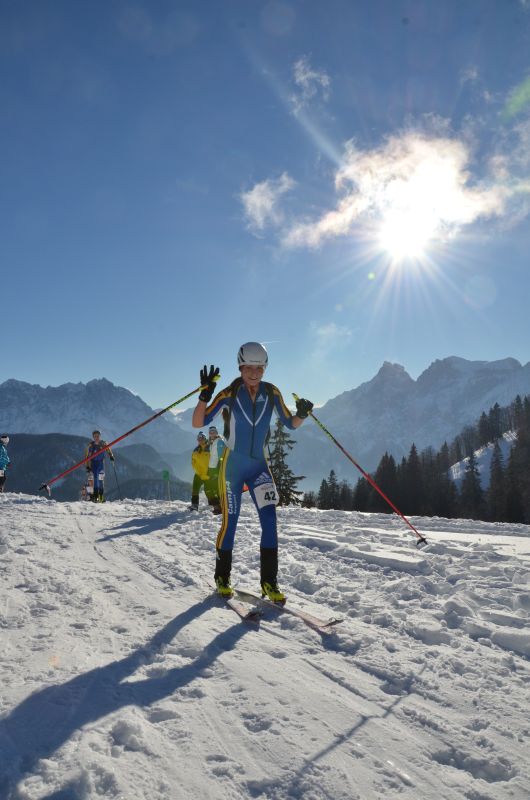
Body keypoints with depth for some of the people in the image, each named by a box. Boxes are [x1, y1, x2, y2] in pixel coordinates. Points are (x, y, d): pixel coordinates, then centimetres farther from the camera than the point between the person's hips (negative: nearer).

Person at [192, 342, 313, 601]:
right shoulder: (229, 395, -12)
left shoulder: (271, 393, -2)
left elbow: (290, 424, 7)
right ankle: (222, 578, 23)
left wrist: (302, 414, -15)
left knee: (269, 519, -10)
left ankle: (269, 582, 0)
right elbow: (198, 423, -13)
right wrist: (205, 394, -28)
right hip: (233, 465, -2)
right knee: (230, 522, 3)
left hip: (259, 465, 3)